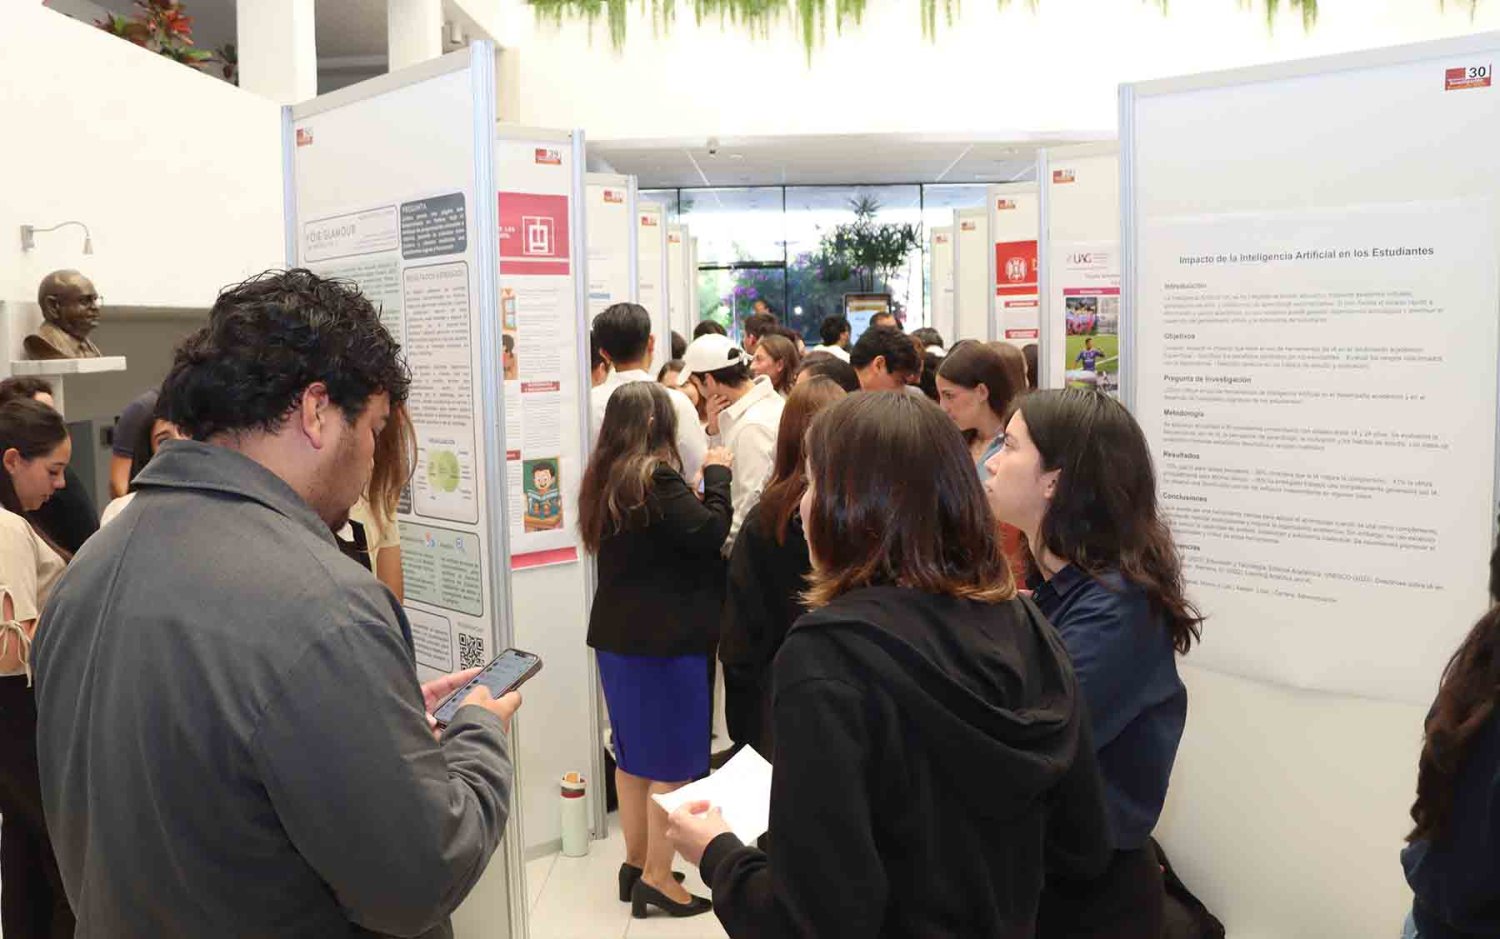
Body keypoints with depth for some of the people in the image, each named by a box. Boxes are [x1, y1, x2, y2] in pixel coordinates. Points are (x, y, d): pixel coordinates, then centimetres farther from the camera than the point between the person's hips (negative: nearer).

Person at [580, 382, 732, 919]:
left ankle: (635, 862, 26)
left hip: (618, 634, 8)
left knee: (633, 753, 16)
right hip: (664, 636, -8)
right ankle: (657, 876, 8)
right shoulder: (655, 476, -17)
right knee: (673, 758, 2)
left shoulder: (604, 479, 8)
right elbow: (711, 532, -21)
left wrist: (700, 483, 8)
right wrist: (717, 474, -8)